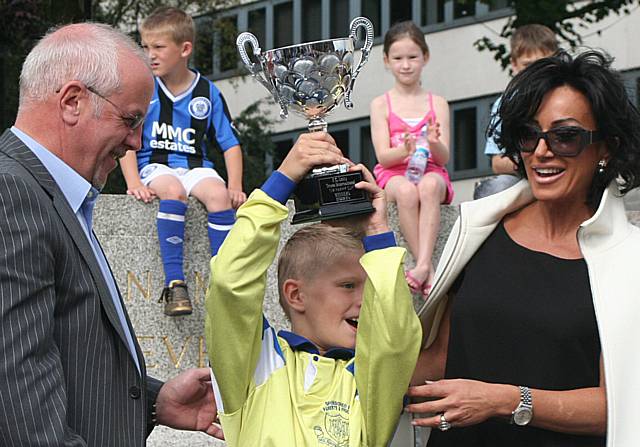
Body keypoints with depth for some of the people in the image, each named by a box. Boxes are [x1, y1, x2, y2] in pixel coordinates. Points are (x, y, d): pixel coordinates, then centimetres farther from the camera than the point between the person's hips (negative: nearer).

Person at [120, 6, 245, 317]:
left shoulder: (207, 92, 5)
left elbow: (230, 144, 8)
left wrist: (235, 186, -5)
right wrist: (134, 183, -17)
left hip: (195, 166, 2)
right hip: (154, 165, -2)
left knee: (218, 195, -30)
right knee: (173, 191, -35)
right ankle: (174, 284, -38)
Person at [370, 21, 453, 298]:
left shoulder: (437, 104, 10)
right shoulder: (381, 105, 7)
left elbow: (443, 158, 3)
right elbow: (383, 156, -2)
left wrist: (434, 143, -21)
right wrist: (405, 150, -25)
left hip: (430, 172, 1)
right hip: (393, 174, 0)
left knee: (430, 185, -38)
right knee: (406, 190, -38)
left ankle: (422, 265, -47)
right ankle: (428, 271, -37)